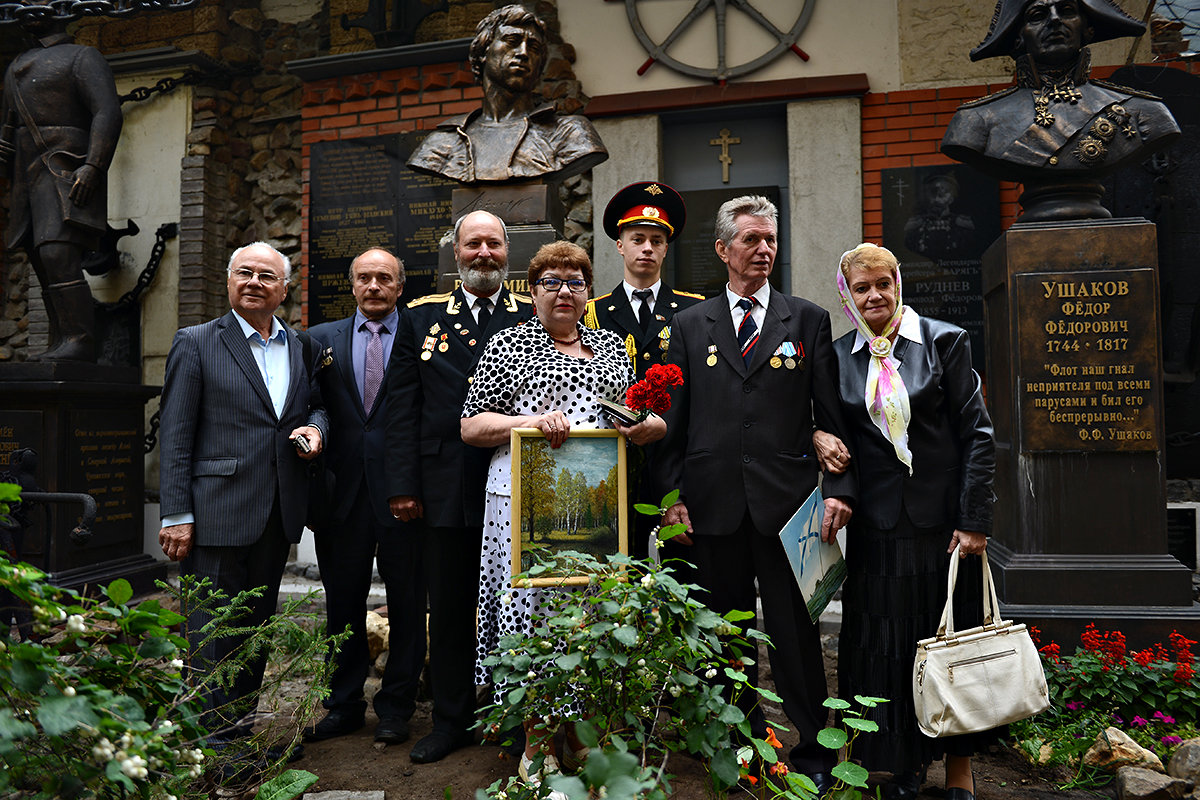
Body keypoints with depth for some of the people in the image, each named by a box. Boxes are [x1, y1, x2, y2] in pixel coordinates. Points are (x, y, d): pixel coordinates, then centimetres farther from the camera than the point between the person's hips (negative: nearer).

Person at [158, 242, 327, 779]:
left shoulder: (300, 347, 12)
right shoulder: (196, 343, -1)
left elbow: (316, 404, 24)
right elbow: (174, 435, -5)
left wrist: (315, 427, -2)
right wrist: (175, 515, -11)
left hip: (278, 513, 5)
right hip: (217, 512, -5)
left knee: (256, 627, 14)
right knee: (214, 633, 0)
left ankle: (240, 731, 28)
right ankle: (211, 745, 10)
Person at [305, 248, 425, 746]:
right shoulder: (322, 340, 11)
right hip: (344, 490, 3)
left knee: (406, 602, 7)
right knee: (343, 601, 12)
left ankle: (396, 706, 22)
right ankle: (344, 704, 27)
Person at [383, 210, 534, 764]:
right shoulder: (421, 318, 8)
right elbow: (401, 408, 4)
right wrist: (402, 485, -3)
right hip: (445, 490, 1)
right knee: (449, 610, 11)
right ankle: (451, 721, 26)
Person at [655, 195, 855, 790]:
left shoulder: (807, 320, 8)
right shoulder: (689, 325, 10)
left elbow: (832, 415, 5)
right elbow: (673, 422, 8)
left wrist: (839, 488, -6)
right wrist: (671, 497, 1)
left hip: (786, 501, -1)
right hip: (713, 504, 2)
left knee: (795, 632, 4)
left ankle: (813, 751, 20)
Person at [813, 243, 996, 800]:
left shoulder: (943, 341, 0)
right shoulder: (838, 356, 6)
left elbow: (976, 434, -3)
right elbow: (821, 421, 16)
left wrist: (974, 520, -10)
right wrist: (818, 437, -9)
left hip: (943, 519, -2)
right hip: (877, 524, 2)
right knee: (883, 645, 5)